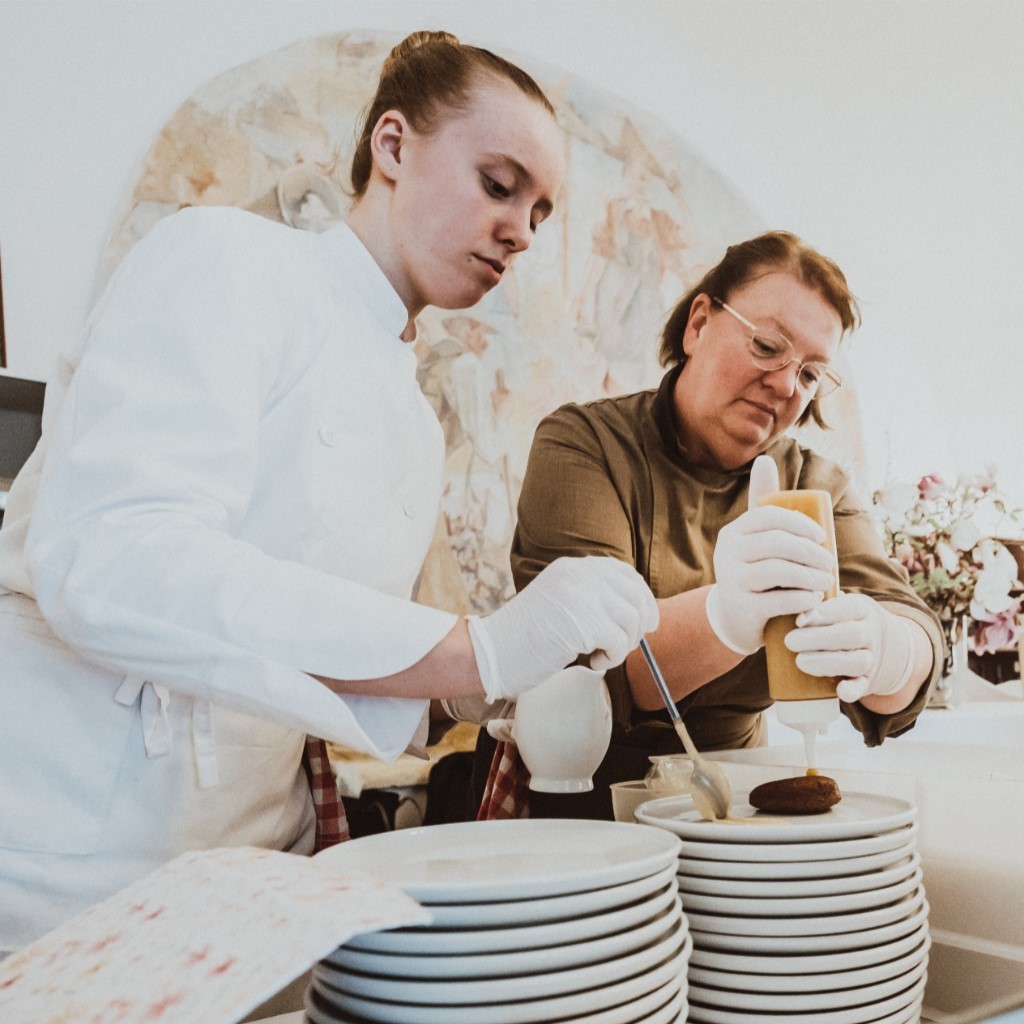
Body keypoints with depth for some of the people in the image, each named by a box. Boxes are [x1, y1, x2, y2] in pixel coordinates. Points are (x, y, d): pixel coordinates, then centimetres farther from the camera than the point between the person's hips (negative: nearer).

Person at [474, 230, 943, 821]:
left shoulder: (819, 487, 7)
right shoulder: (584, 443, -7)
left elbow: (915, 634, -10)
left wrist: (876, 651, -34)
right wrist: (725, 619, -41)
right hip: (570, 793, -6)